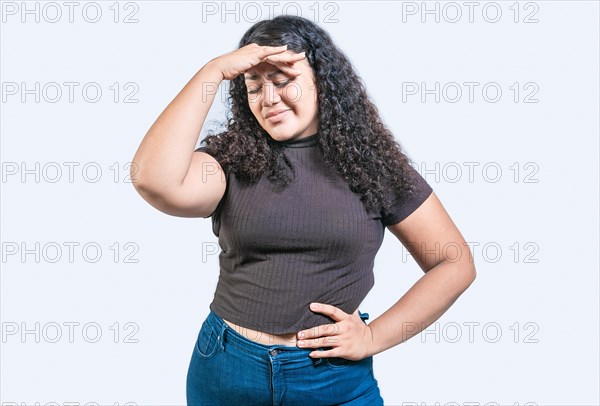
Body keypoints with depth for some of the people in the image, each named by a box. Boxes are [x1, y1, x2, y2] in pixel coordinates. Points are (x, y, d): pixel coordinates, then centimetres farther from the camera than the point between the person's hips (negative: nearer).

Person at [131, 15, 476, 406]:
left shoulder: (371, 161, -3)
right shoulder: (232, 159, -3)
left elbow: (456, 263, 0)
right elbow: (154, 182, -25)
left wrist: (374, 336, -7)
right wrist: (214, 71, -19)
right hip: (227, 373, 1)